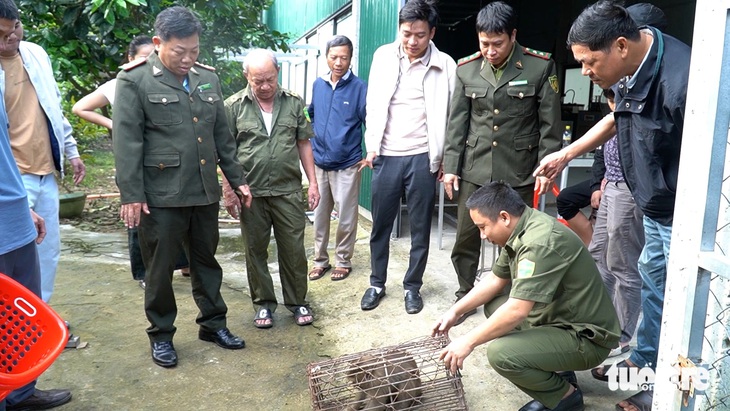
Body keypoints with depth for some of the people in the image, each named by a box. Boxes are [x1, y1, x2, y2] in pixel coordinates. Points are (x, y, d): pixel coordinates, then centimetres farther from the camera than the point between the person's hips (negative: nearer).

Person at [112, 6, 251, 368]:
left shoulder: (207, 78, 11)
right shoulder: (135, 80, -6)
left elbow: (223, 135, 15)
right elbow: (127, 142, -9)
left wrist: (237, 179, 13)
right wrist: (131, 195, -13)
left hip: (204, 191, 5)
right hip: (161, 195, -5)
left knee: (206, 261, 15)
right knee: (161, 268, 8)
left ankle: (213, 323, 31)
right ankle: (161, 335, 25)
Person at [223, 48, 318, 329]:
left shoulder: (293, 103, 3)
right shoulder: (234, 106, -1)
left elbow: (304, 144, 8)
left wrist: (313, 182, 3)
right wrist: (229, 190, -3)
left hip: (289, 190, 1)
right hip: (251, 192, 0)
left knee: (293, 248, 7)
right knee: (255, 250, 10)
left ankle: (297, 301, 25)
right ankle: (263, 303, 27)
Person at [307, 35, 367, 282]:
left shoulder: (359, 87, -9)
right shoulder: (318, 84, 6)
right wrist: (312, 143, 12)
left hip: (347, 165, -4)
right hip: (318, 162, 5)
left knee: (346, 218, 5)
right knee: (319, 215, 12)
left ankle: (343, 261, 22)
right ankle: (320, 260, 25)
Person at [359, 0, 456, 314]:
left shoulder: (445, 65, -2)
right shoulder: (383, 56, 3)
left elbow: (450, 115, 1)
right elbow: (373, 105, 8)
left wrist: (446, 158, -1)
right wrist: (371, 146, 3)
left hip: (423, 157, -1)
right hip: (386, 156, 2)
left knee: (420, 227, 8)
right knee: (380, 225, 10)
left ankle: (412, 286, 24)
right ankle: (377, 283, 26)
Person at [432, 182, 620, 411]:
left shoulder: (540, 242, -28)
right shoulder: (521, 230, 2)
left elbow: (516, 311, -31)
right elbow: (495, 280, 14)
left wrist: (468, 342, -22)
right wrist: (455, 311, 7)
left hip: (586, 336, -10)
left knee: (500, 353, -26)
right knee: (493, 305, 13)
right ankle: (555, 370, 13)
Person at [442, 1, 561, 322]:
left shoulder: (540, 66, -6)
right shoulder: (466, 69, 2)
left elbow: (550, 123, -3)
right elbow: (457, 122, 5)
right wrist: (450, 167, 2)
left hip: (518, 171, -2)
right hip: (474, 169, 3)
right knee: (465, 238, 9)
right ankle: (465, 296, 29)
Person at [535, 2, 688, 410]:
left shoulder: (680, 81, -31)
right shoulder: (630, 70, -4)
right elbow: (618, 117, 16)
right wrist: (566, 154, 15)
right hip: (656, 206, 9)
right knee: (653, 283, 22)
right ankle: (644, 362, 41)